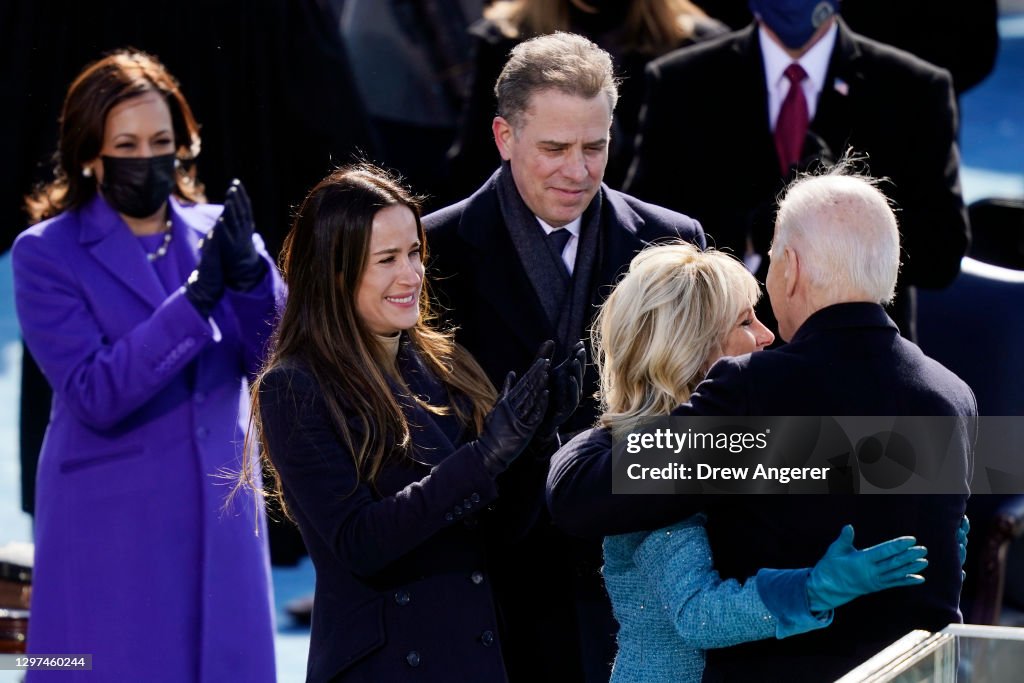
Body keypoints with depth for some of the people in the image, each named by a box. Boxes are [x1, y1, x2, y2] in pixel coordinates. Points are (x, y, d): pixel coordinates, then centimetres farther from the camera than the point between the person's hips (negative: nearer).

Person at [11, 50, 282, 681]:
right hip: (112, 532, -3)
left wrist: (250, 275, -20)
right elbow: (95, 396, -15)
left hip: (219, 528, 4)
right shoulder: (47, 254, -4)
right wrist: (195, 299, -23)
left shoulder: (215, 233, 7)